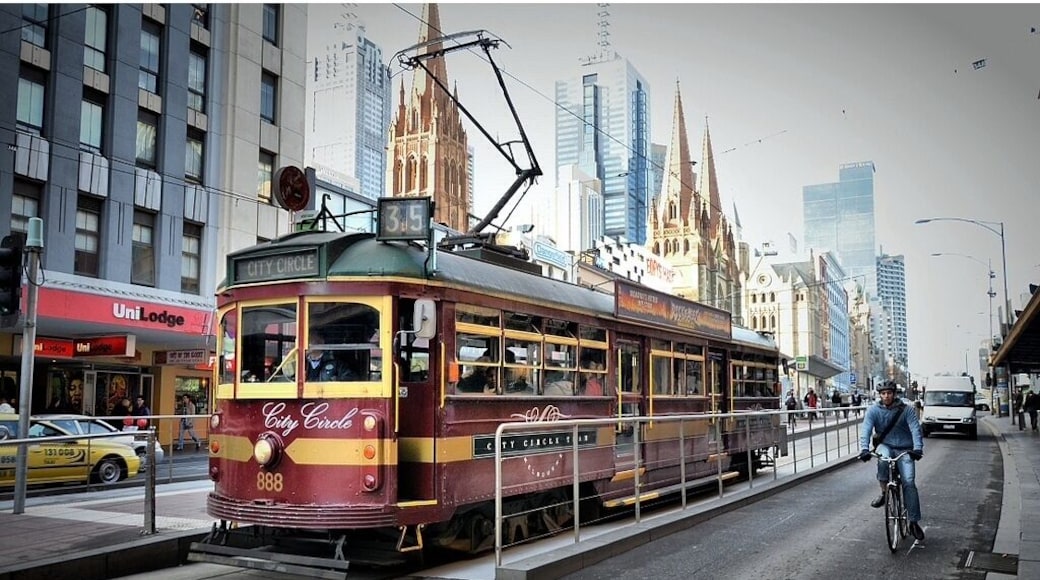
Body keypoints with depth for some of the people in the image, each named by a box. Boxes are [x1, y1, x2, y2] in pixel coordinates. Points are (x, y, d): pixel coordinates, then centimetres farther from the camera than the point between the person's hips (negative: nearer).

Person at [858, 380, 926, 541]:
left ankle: (914, 522, -3)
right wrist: (864, 449, -31)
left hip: (904, 450, 0)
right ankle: (883, 492, -17)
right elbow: (866, 429, -15)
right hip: (885, 446, 0)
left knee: (909, 483, -14)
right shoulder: (874, 410, -4)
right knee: (883, 458, -36)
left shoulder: (905, 410, -4)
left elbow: (915, 428, -14)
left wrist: (918, 448, -31)